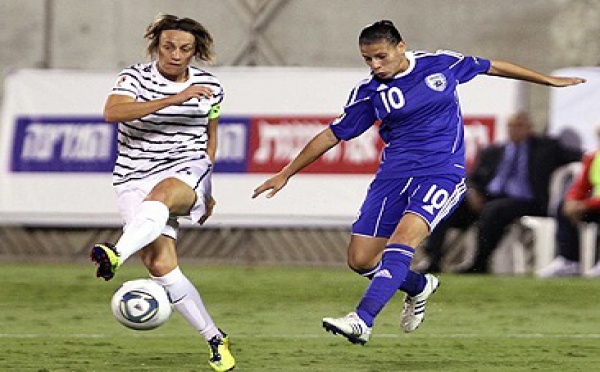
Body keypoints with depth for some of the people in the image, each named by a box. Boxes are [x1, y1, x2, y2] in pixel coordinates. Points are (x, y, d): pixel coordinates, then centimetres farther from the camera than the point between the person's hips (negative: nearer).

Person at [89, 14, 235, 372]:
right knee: (161, 265, -16)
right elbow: (112, 112, -24)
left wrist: (206, 190, 25)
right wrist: (174, 99, -29)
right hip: (137, 178, 0)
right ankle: (215, 339, -5)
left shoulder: (210, 87, 7)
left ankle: (117, 255, -64)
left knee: (161, 194, -38)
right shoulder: (136, 77, -3)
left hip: (188, 171, 0)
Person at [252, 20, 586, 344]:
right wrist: (286, 174, 12)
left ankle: (362, 320, -38)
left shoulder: (441, 64, 0)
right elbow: (333, 135, 11)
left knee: (403, 236, -28)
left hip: (442, 171, -4)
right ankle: (419, 287, 28)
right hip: (395, 174, 4)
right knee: (361, 260, -2)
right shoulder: (369, 92, 2)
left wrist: (549, 80, 25)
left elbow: (492, 68, 16)